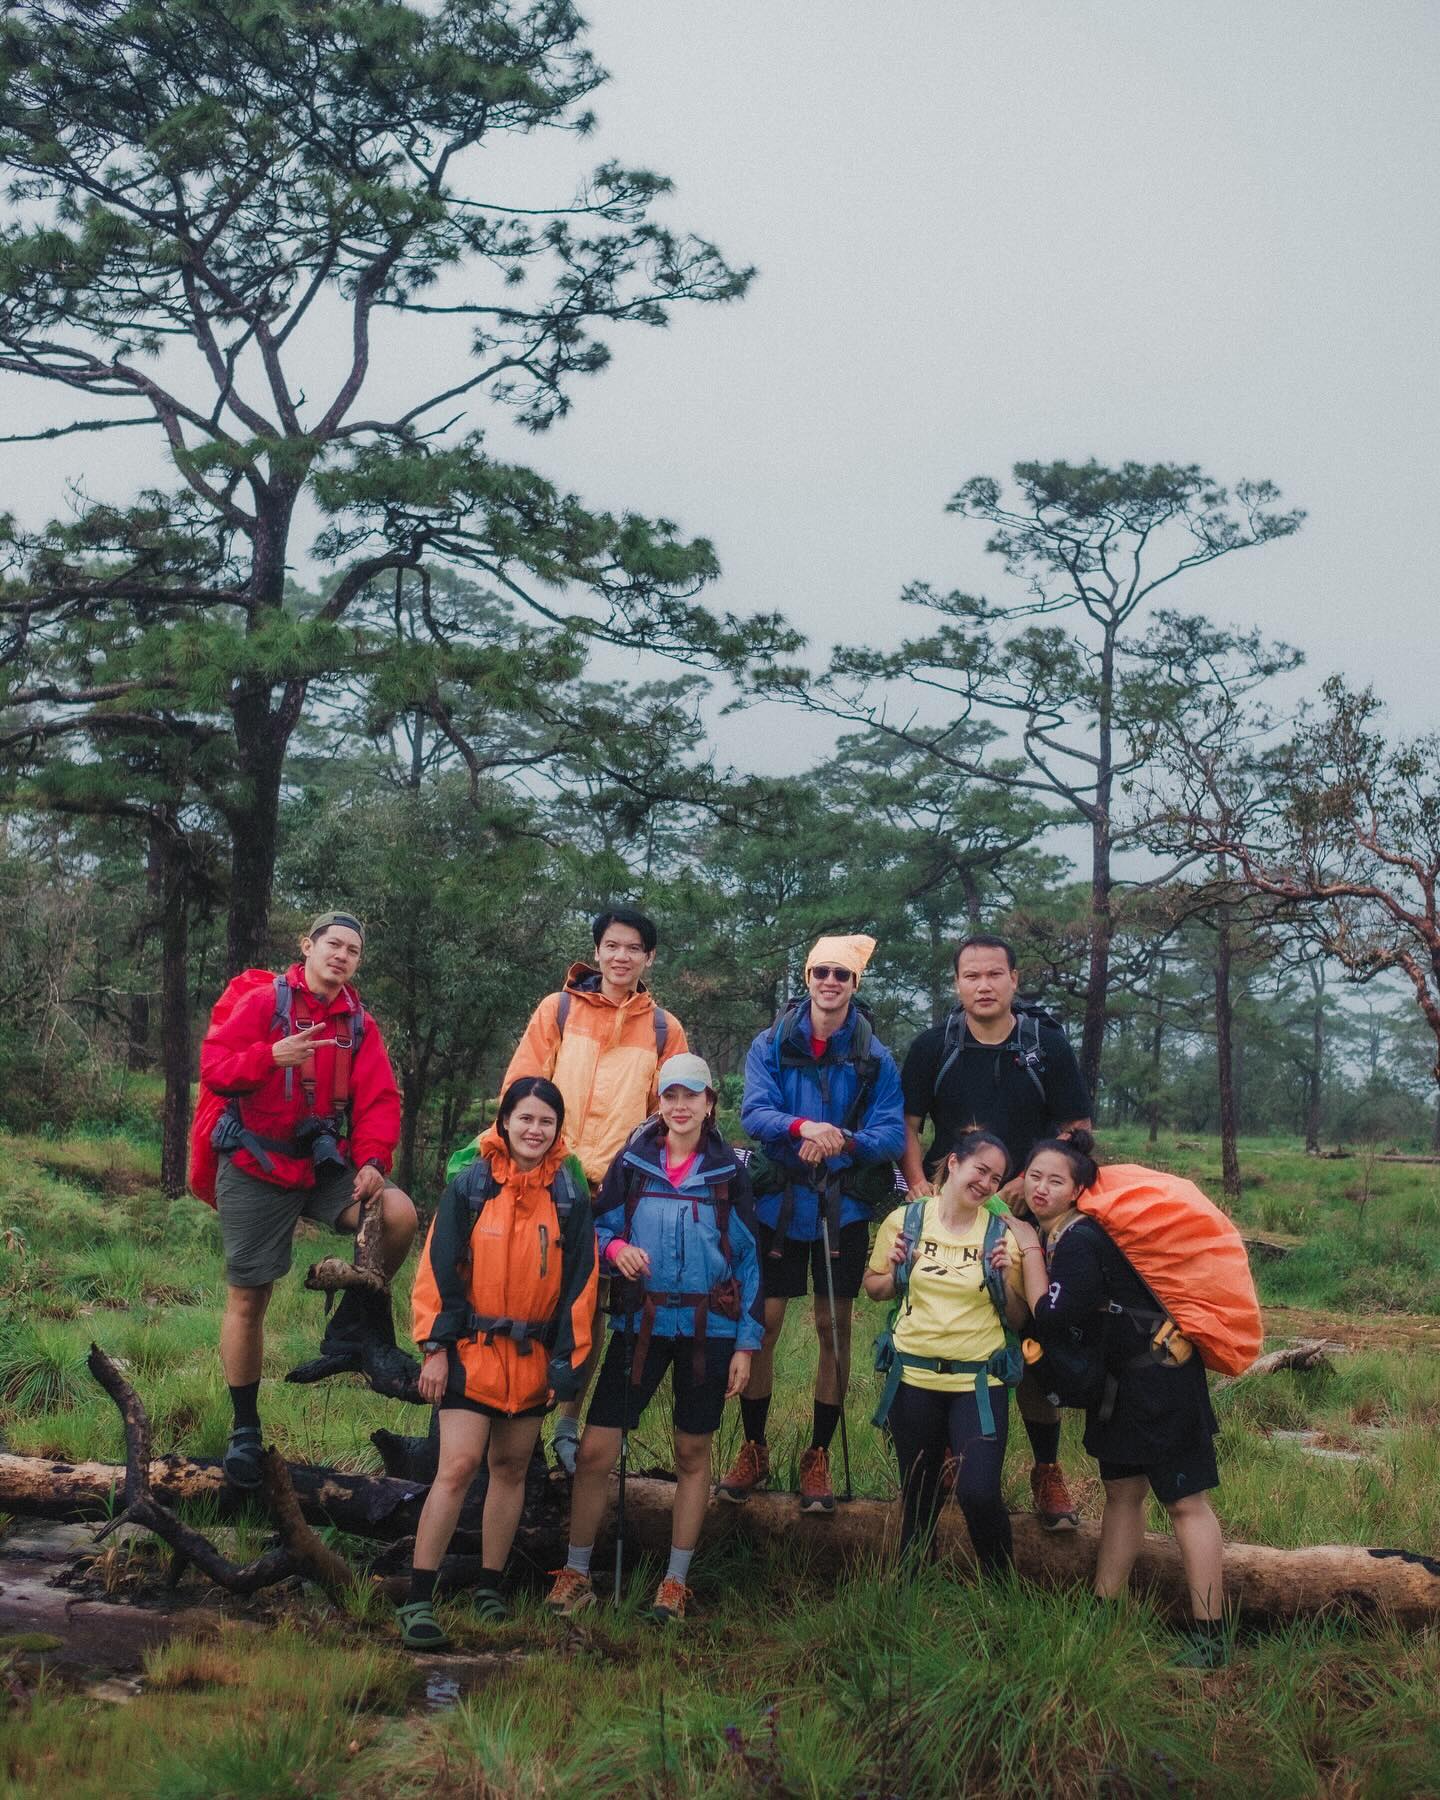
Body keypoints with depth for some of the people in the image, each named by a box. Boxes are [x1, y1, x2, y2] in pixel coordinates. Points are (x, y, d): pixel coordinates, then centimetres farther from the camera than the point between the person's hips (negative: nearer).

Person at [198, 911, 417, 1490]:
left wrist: (373, 1161, -17)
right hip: (255, 1170, -3)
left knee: (399, 1214, -24)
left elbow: (379, 1101, -1)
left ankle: (355, 1329, -4)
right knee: (247, 1299, 1)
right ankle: (245, 1430, 18)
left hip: (324, 1165, 3)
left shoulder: (359, 1024, 7)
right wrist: (272, 1056, -29)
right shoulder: (264, 1001, -4)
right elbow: (213, 1066, -12)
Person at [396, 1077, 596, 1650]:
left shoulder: (570, 1197, 3)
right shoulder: (469, 1186, -3)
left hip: (534, 1356, 3)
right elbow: (439, 1268, -2)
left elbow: (580, 1280, 6)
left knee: (511, 1468, 12)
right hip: (472, 1350, -3)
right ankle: (418, 1601, -6)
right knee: (458, 1467, -11)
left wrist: (567, 1358, 2)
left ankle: (490, 1586, 25)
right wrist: (435, 1347, -6)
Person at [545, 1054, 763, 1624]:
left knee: (692, 1452, 8)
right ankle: (576, 1572, 11)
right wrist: (616, 1248, -14)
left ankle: (676, 1580, 21)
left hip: (709, 1328, 0)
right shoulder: (632, 1162, 2)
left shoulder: (727, 1171, 2)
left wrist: (747, 1343, -1)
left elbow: (747, 1258, 4)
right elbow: (600, 1226, 10)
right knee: (595, 1450, -5)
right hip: (641, 1321, 0)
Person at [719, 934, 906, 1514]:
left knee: (835, 1328, 6)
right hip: (779, 1203, 0)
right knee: (762, 1323, 2)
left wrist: (844, 1139, -28)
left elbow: (893, 1134, -8)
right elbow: (753, 1111, -13)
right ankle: (753, 1449, 19)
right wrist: (801, 1126, -33)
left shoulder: (875, 1058, -1)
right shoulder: (771, 1045, -1)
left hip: (843, 1208, 0)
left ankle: (818, 1457, 19)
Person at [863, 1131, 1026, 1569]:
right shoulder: (905, 1220, -1)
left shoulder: (1001, 1232, -2)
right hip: (914, 1377, 1)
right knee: (919, 1495, 12)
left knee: (979, 1493, -13)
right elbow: (873, 1287, 11)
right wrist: (895, 1272, -9)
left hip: (979, 1381, -1)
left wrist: (1008, 1278, -14)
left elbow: (1017, 1318, 3)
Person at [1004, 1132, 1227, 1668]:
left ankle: (1209, 1638, -3)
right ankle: (1104, 1610, 23)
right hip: (1120, 1381, 10)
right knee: (1122, 1492, 15)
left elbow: (1052, 1319, -24)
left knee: (1185, 1501, -6)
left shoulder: (1078, 1241, -22)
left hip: (1158, 1377, -10)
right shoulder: (1058, 1235, 8)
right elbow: (1031, 1322, 12)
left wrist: (1029, 1251, -17)